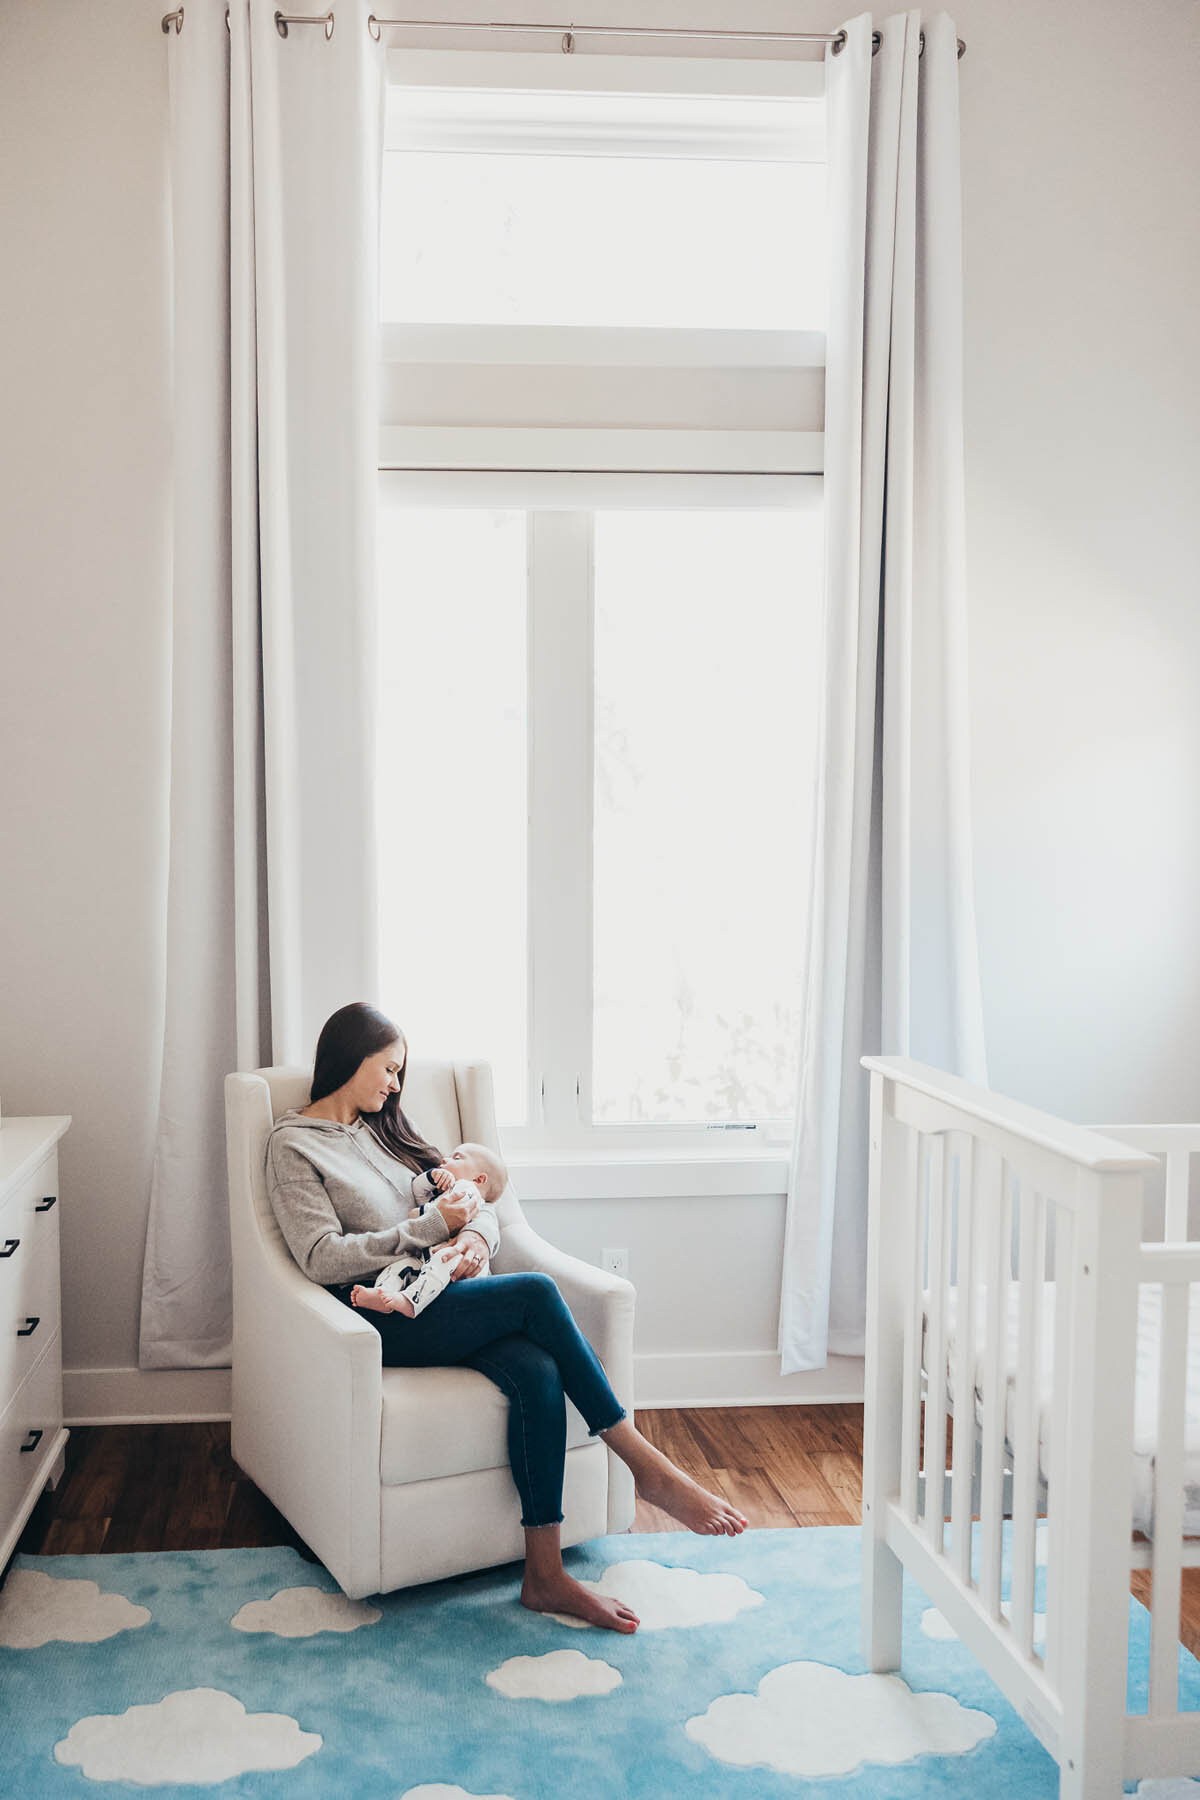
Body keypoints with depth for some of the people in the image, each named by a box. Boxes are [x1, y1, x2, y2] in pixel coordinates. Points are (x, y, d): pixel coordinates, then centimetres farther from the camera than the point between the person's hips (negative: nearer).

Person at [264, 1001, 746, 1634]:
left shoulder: (388, 1128, 24)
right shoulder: (294, 1145, 4)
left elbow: (480, 1207, 19)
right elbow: (322, 1259, -10)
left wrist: (474, 1238, -5)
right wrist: (432, 1226, -13)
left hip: (442, 1297, 6)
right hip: (382, 1320, -6)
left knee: (537, 1372, -26)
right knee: (536, 1293, -27)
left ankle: (545, 1575, -24)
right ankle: (646, 1466, -20)